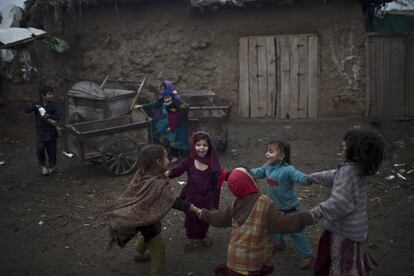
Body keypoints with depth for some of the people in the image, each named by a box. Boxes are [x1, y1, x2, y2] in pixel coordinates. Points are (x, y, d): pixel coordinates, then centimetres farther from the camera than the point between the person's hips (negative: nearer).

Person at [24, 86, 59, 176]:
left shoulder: (53, 106, -6)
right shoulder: (37, 105, -3)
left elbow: (57, 117, -14)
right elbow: (26, 110, -12)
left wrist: (49, 116, -34)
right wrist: (35, 107, -28)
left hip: (51, 132, 0)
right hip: (40, 132, 0)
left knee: (52, 150, 9)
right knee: (40, 149, -13)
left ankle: (51, 166, 34)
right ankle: (43, 165, 13)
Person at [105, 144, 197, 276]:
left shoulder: (142, 174, -12)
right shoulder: (159, 184, -36)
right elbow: (174, 202, -34)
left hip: (137, 215, 9)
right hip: (145, 218, -9)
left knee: (148, 234, 36)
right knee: (158, 248, 4)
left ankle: (140, 254, 60)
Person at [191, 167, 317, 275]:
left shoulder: (236, 203, 2)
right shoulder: (264, 202, -16)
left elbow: (219, 216, 16)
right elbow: (283, 221, -20)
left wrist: (202, 213, 34)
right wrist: (308, 217, -19)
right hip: (254, 260, -5)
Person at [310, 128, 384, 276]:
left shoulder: (349, 170, -27)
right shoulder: (358, 167, 3)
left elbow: (340, 201, -31)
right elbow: (335, 176, 20)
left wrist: (316, 212, -26)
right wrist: (313, 177, 29)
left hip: (345, 230, -9)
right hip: (355, 227, 9)